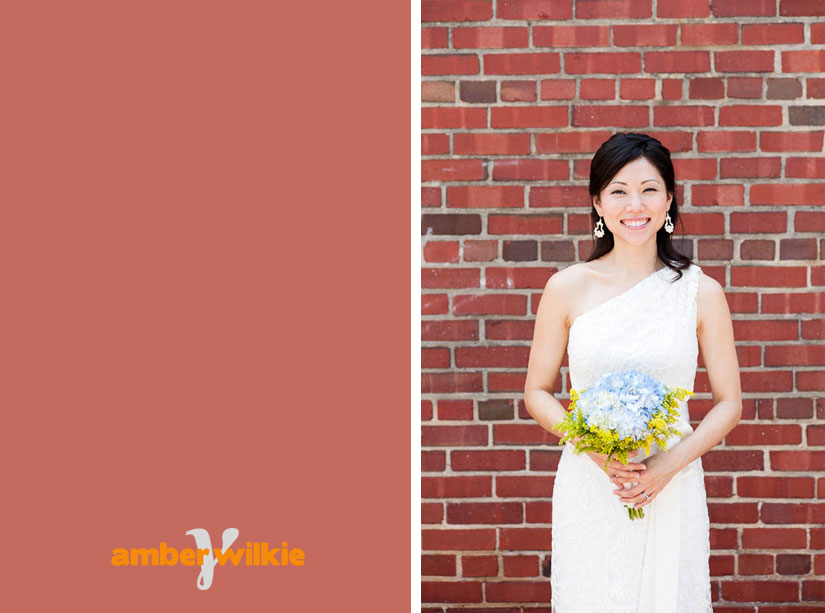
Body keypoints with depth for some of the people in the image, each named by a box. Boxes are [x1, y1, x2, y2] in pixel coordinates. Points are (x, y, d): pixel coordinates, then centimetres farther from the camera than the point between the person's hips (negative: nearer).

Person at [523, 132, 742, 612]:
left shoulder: (702, 292, -1)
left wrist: (670, 464, -12)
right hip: (588, 489, 0)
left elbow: (729, 403, 3)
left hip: (672, 488, 0)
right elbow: (537, 393, 4)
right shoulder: (567, 289, -1)